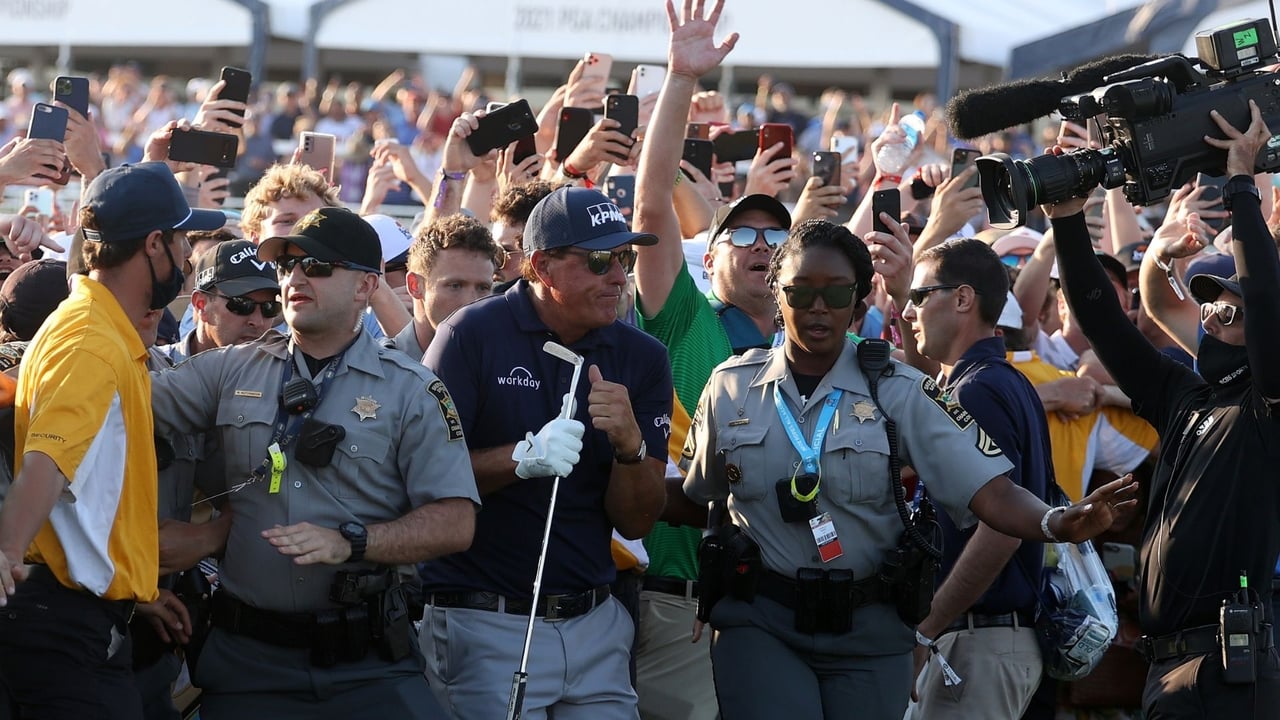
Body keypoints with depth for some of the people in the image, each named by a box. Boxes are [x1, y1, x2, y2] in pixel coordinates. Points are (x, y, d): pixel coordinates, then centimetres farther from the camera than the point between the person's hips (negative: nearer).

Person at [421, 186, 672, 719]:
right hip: (485, 627, -4)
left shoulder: (642, 359, 6)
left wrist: (630, 445, -16)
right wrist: (523, 458, -24)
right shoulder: (473, 336, -7)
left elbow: (635, 523, 4)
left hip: (594, 628, 4)